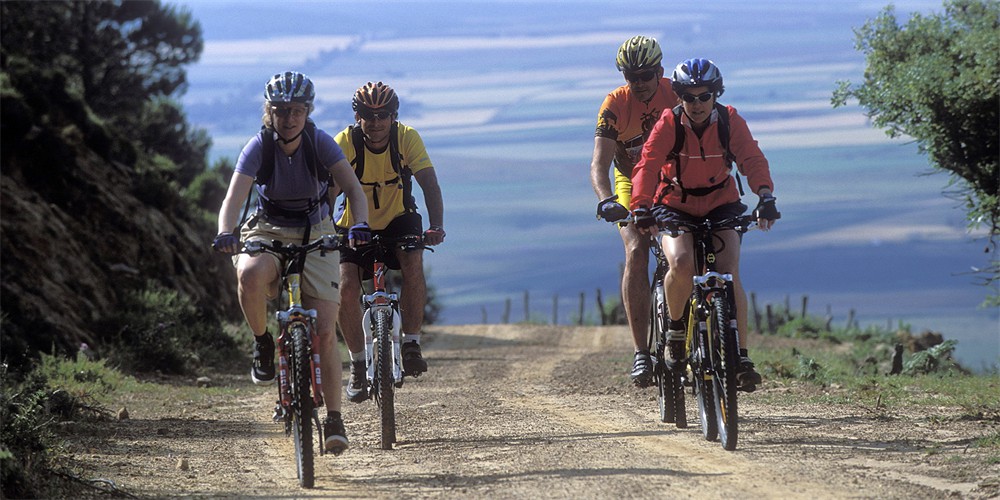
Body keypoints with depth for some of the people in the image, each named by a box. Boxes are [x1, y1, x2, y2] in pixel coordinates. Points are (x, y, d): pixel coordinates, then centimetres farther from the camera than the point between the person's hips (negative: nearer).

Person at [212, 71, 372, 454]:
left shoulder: (320, 143, -14)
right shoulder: (258, 147, -16)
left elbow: (354, 188, -22)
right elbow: (234, 197, -27)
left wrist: (360, 223, -42)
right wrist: (225, 234, -47)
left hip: (316, 236, 0)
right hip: (267, 232, 0)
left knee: (325, 332, -11)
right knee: (251, 275, -38)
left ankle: (334, 419, -2)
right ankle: (262, 344, -10)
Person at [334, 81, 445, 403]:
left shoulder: (407, 138, -19)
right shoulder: (345, 143, -22)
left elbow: (429, 183, -26)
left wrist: (437, 226, -41)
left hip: (398, 220, 0)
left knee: (413, 263, -30)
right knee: (346, 287, -19)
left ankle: (411, 343, -16)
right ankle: (358, 365, -2)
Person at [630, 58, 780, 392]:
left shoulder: (730, 121, -13)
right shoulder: (668, 125, -17)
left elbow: (752, 160, -25)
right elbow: (647, 166, -28)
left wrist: (765, 196, -43)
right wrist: (641, 207, -44)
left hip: (721, 205, 1)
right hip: (674, 205, -1)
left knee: (729, 275, -17)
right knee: (681, 263, -30)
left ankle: (741, 356, -11)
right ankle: (675, 324, -2)